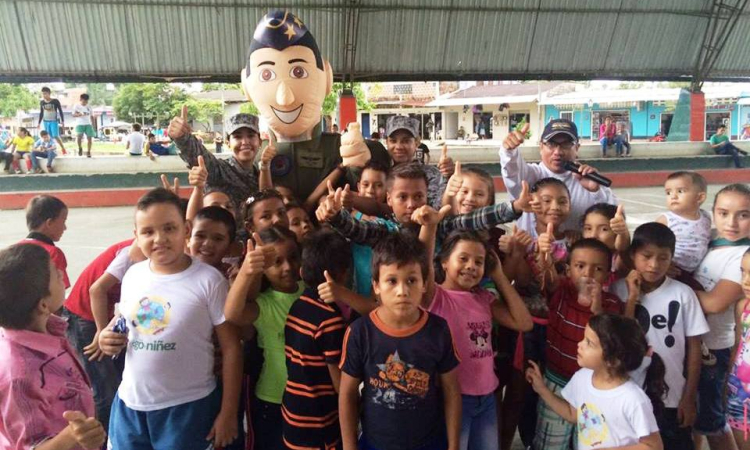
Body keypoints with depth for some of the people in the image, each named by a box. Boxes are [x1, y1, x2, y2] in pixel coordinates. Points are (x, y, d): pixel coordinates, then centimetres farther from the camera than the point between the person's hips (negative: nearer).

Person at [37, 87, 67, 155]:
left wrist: (62, 121, -7)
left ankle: (63, 149, -1)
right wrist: (39, 123, 15)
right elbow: (41, 113, 15)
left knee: (56, 136, -14)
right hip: (46, 121, 4)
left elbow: (60, 111, -2)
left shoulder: (55, 101, -7)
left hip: (54, 121, -4)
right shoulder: (41, 102, 5)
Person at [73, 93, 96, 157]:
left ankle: (88, 152, 2)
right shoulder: (77, 106, 5)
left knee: (89, 138, -6)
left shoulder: (89, 107, 13)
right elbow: (74, 115, -7)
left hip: (88, 124, 3)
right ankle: (80, 148, 6)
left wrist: (94, 126, 11)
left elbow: (92, 117, 16)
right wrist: (81, 114, -26)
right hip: (80, 124, -3)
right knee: (79, 137, -20)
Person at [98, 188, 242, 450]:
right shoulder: (132, 275, 1)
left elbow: (231, 348, -11)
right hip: (130, 404, 5)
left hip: (188, 407, -5)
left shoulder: (209, 280, -16)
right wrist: (108, 340, -4)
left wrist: (228, 412, -9)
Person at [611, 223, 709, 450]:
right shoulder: (619, 289, -7)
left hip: (672, 398, -1)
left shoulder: (683, 294, -8)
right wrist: (632, 297, -16)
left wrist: (689, 397, -1)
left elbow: (694, 347, -2)